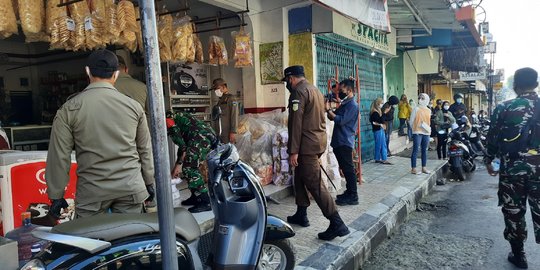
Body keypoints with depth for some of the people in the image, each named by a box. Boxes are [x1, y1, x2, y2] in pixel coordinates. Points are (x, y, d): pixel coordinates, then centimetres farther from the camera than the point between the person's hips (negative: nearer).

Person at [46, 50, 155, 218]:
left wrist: (56, 196, 7)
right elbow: (145, 150, 9)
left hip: (92, 192, -1)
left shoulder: (69, 109, -4)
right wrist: (149, 183, 19)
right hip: (131, 188, 2)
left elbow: (59, 156, -3)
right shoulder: (134, 106, 2)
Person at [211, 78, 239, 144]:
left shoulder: (230, 98, -2)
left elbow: (234, 116, -10)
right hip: (218, 134, 7)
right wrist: (215, 133, 16)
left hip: (227, 133, -7)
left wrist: (233, 132, -17)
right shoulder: (220, 101, 19)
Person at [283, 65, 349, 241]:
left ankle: (337, 224, -8)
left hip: (307, 145, -10)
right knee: (300, 178, 18)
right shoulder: (315, 90, 17)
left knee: (315, 185, -8)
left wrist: (293, 151, -18)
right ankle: (301, 215, 26)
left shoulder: (299, 92, -12)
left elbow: (296, 123, -19)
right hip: (319, 141, 10)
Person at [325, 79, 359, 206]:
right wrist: (329, 109, 1)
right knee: (345, 168, 15)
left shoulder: (352, 105, -12)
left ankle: (353, 197, 1)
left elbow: (341, 120, -20)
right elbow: (333, 117, 18)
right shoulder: (344, 104, 17)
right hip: (339, 142, 9)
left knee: (348, 169, -5)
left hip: (345, 142, -9)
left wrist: (328, 110, -16)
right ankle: (349, 192, 24)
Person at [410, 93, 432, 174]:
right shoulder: (416, 109, -3)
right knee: (415, 150, -6)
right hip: (417, 133, -6)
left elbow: (428, 121, 20)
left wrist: (429, 129, 8)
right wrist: (414, 129, 1)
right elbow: (411, 121, -1)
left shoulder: (429, 110, 13)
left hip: (426, 133, 6)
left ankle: (424, 168, 19)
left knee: (424, 150, 11)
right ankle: (413, 168, -3)